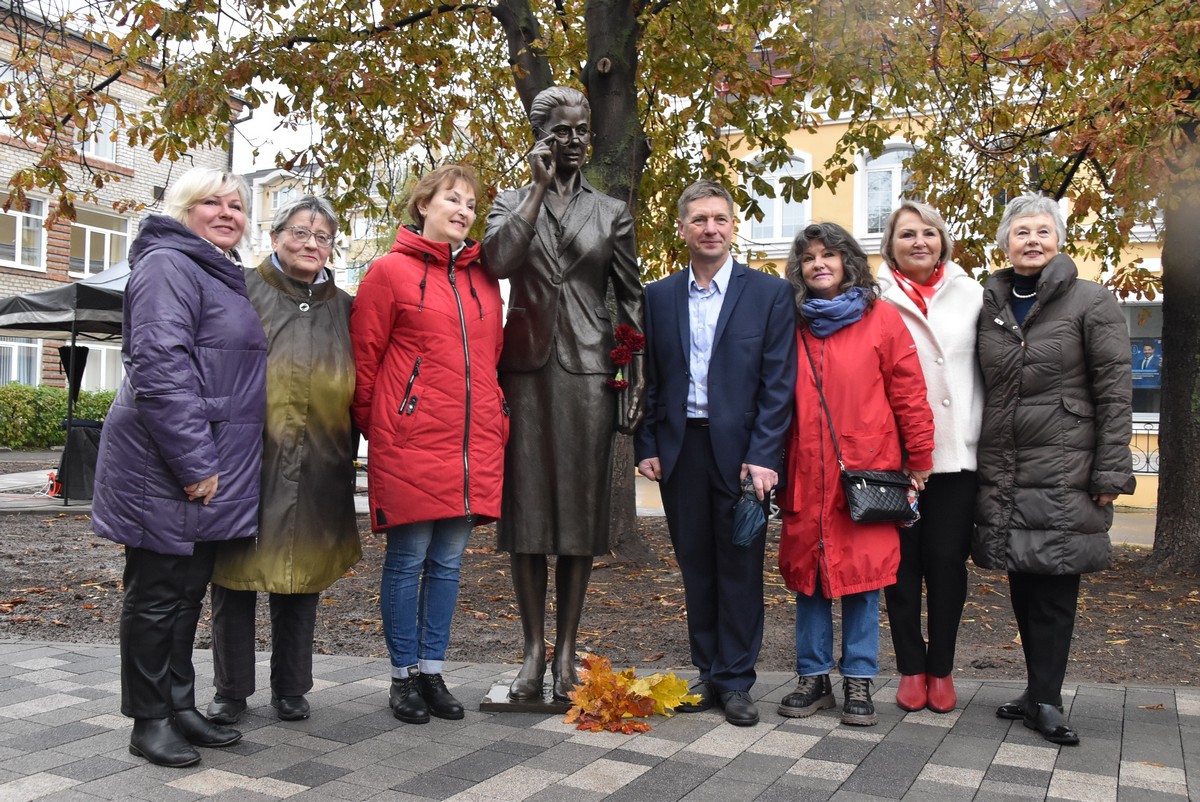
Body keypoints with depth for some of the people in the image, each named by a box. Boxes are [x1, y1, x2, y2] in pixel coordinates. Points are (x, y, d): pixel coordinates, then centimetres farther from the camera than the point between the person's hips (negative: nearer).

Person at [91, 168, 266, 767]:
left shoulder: (224, 276, 19)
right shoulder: (169, 265, -11)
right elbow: (159, 369, -21)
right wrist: (193, 463, -22)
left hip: (209, 470, 9)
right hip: (165, 470, -9)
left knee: (188, 592, 15)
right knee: (158, 594, 2)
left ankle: (180, 706, 26)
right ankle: (149, 720, 14)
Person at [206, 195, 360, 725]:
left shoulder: (343, 308, 12)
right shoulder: (243, 292, 2)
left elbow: (357, 392, 16)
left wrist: (345, 458, 12)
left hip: (315, 472, 3)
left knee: (302, 574, 10)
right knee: (236, 572, 5)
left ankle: (291, 690, 24)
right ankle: (231, 691, 20)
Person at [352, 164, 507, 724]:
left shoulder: (483, 278, 14)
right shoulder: (390, 271, -2)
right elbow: (363, 359, 0)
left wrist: (495, 422, 13)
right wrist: (376, 428, 5)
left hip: (474, 445, 5)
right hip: (411, 442, -5)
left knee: (448, 561, 11)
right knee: (408, 560, 4)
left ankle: (432, 671, 23)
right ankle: (404, 676, 18)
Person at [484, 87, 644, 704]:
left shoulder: (611, 213, 12)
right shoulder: (512, 203, 11)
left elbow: (630, 299, 9)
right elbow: (497, 261, -11)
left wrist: (635, 376, 0)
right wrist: (540, 188, -8)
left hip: (588, 371, 0)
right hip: (527, 369, 0)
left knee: (581, 508, 1)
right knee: (526, 507, 0)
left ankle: (566, 652, 10)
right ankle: (533, 650, 9)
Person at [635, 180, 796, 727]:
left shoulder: (769, 293, 0)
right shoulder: (658, 297, 8)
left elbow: (778, 381, -4)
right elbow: (648, 380, 10)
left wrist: (763, 456, -12)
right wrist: (647, 446, 1)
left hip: (740, 450, -3)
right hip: (680, 450, 3)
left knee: (740, 567, 4)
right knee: (695, 565, 10)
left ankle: (736, 681, 15)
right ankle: (708, 673, 22)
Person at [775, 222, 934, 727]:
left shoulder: (881, 318, 1)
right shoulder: (791, 324, 9)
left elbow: (908, 392, 1)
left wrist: (919, 460, 0)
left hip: (867, 472, -2)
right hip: (805, 476, 3)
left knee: (863, 576, 2)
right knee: (806, 574, 8)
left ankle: (858, 682, 16)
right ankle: (814, 677, 21)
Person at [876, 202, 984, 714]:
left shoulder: (971, 295, 10)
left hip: (957, 453, 1)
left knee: (947, 560, 3)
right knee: (902, 561, 5)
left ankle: (942, 670, 17)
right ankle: (911, 668, 18)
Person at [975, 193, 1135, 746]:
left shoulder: (1092, 302, -2)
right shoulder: (991, 305, 10)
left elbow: (1115, 391, -6)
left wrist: (1111, 472, -11)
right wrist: (984, 462, 11)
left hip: (1065, 472, -4)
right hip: (1003, 472, 4)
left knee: (1053, 586, -2)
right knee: (1023, 585, 9)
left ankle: (1044, 700, 7)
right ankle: (1040, 692, 22)